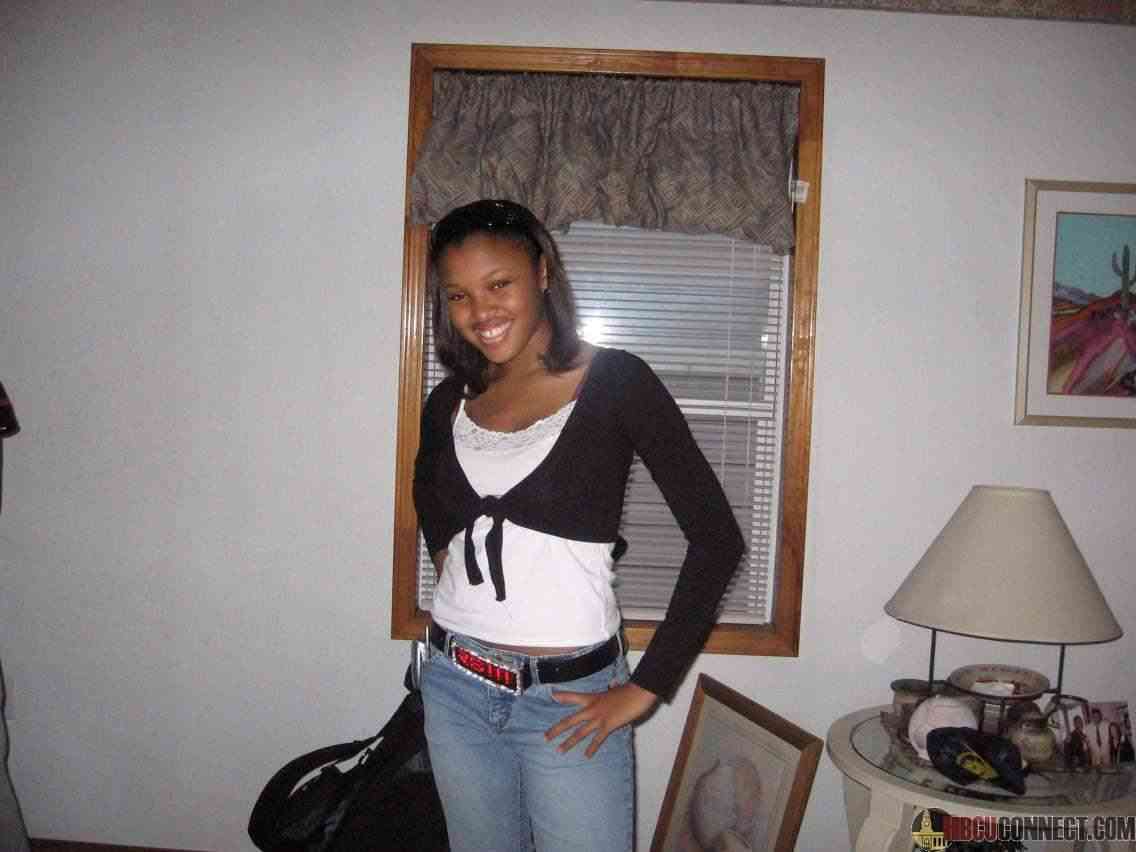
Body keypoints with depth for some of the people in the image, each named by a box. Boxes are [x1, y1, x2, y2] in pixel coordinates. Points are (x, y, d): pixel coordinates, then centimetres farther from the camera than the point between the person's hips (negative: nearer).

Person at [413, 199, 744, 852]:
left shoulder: (614, 381, -10)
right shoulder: (450, 403, 4)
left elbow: (717, 538, -13)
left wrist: (647, 688, -12)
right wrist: (449, 561, 10)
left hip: (569, 698, -4)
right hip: (455, 687, 5)